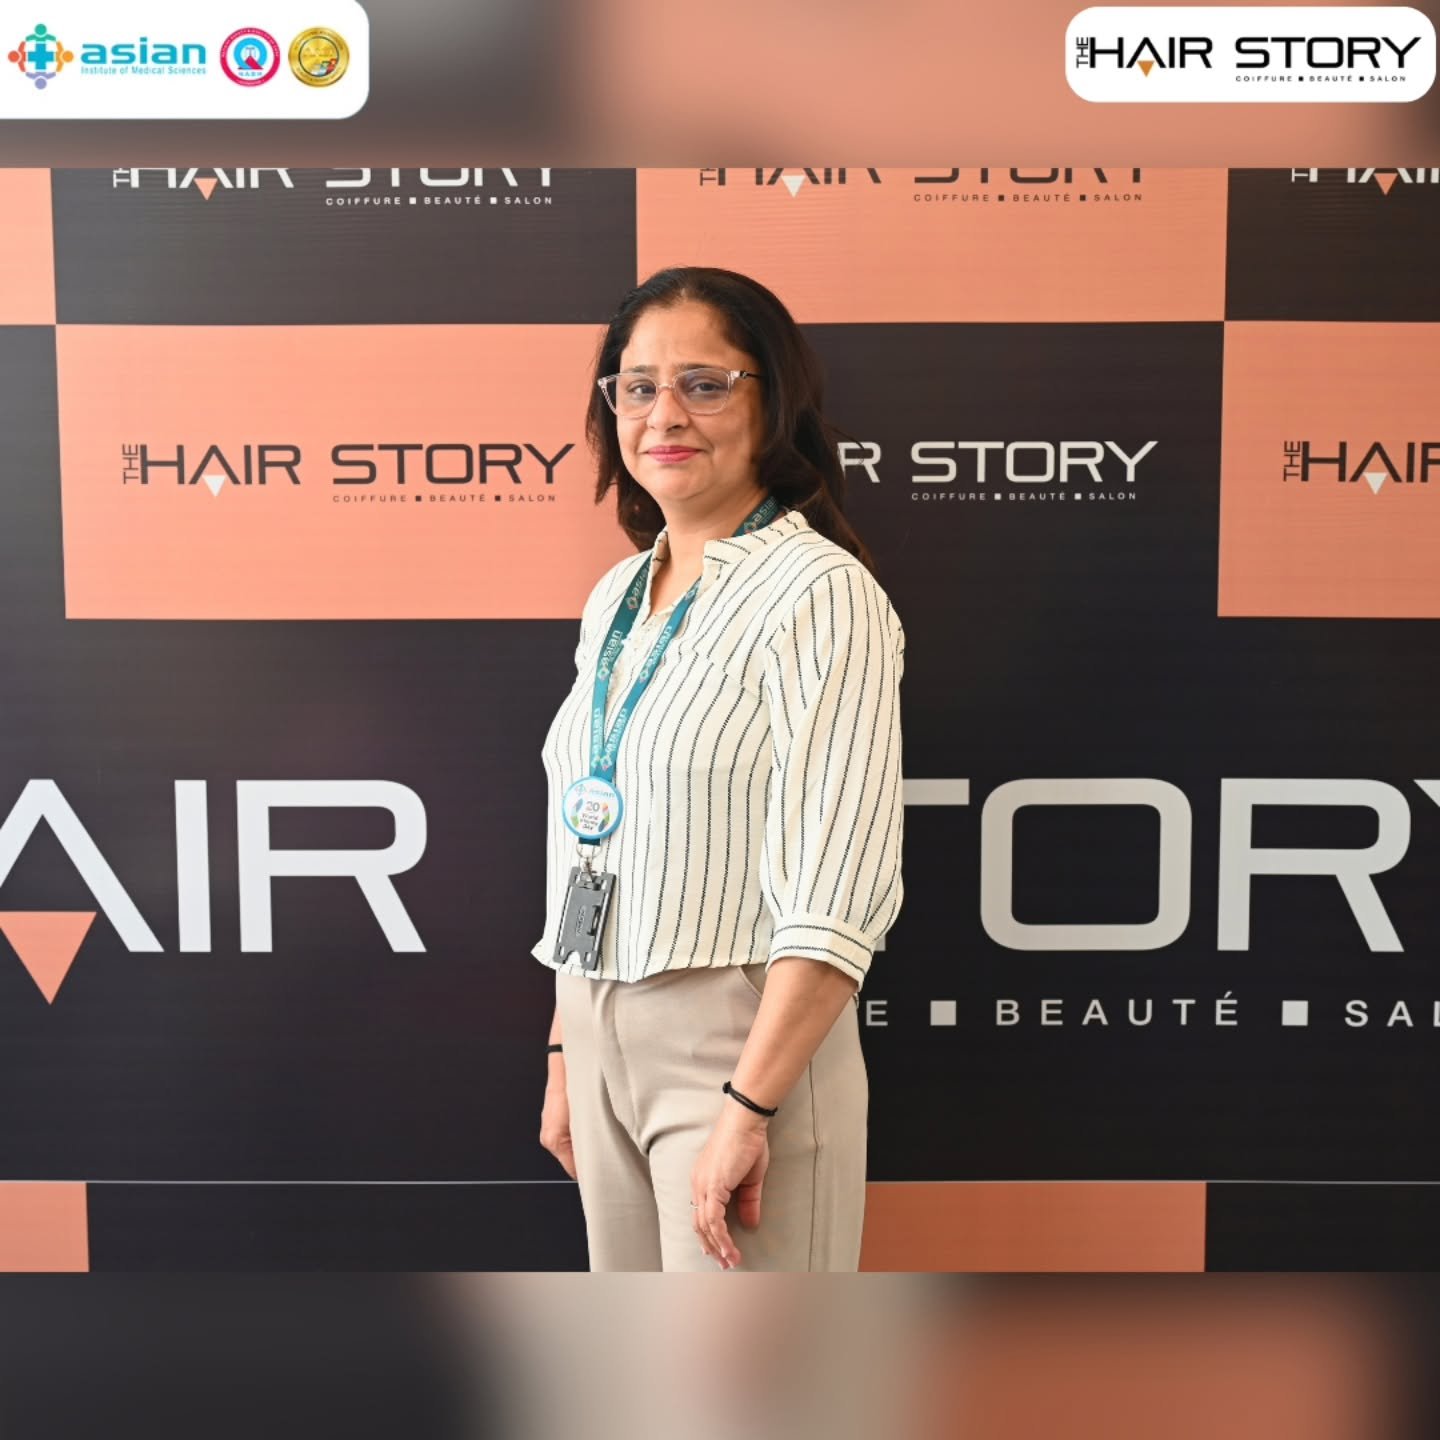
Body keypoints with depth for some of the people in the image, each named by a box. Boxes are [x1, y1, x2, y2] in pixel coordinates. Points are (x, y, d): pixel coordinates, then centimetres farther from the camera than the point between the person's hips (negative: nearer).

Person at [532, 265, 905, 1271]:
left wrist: (748, 1110, -21)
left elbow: (837, 897, -19)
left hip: (743, 1042, -7)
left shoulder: (818, 592, -13)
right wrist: (566, 1054, 14)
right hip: (606, 1037, 7)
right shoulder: (614, 599, 10)